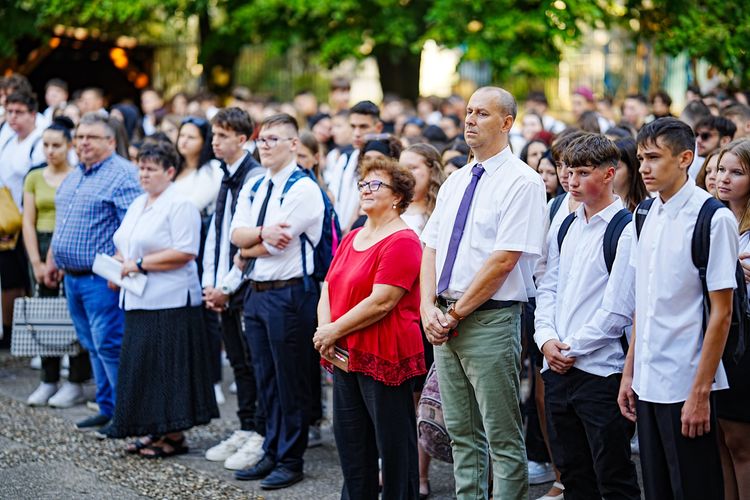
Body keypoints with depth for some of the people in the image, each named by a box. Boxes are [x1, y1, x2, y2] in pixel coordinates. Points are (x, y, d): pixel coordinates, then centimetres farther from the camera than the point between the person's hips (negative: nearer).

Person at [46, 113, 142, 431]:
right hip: (72, 276, 9)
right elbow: (61, 223, 27)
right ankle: (107, 409, 20)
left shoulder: (122, 175, -12)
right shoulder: (73, 176, 17)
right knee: (93, 345, 13)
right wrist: (52, 259, 23)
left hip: (101, 278, -9)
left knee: (109, 345, -10)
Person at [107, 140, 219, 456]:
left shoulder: (180, 206, -10)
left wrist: (140, 263, -17)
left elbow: (185, 252, -20)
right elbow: (125, 246, 26)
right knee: (143, 367, 10)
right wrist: (119, 262, 3)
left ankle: (174, 436, 2)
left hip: (169, 302, -9)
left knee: (167, 368, -5)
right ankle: (155, 431, 17)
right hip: (139, 300, 9)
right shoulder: (138, 205, 18)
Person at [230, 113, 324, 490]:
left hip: (289, 293, -8)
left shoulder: (303, 189, -11)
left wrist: (248, 250, -2)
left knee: (290, 382, 0)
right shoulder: (253, 188, 14)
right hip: (256, 291, 8)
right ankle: (272, 454, 24)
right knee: (265, 379, 14)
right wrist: (262, 234, -16)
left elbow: (275, 245, -17)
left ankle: (291, 461, 10)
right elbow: (236, 234, 1)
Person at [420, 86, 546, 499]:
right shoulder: (455, 182, 15)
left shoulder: (522, 182, -9)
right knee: (461, 433, 13)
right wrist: (429, 308, -3)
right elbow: (430, 247, 13)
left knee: (503, 439, -2)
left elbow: (504, 260, -16)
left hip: (490, 320, -7)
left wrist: (457, 314, -13)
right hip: (445, 321, 8)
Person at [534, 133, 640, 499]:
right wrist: (547, 339, -2)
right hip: (558, 369, 7)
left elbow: (617, 308, -14)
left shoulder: (625, 230, -10)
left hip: (601, 370, -7)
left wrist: (572, 348, -11)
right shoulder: (566, 228, 14)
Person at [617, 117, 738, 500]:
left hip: (686, 385, -7)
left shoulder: (713, 218, -13)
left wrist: (700, 392, -15)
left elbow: (721, 312, -13)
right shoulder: (645, 215, 8)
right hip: (647, 383, 7)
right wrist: (629, 371, 12)